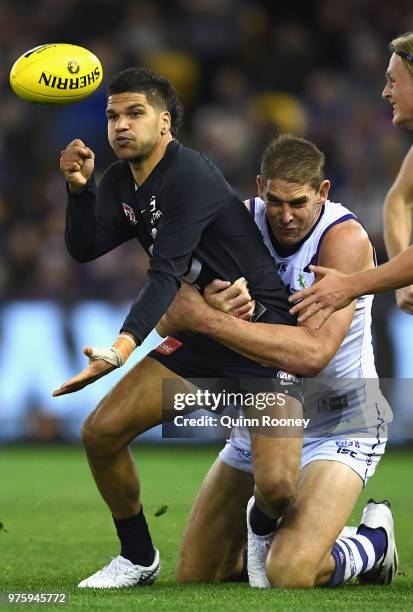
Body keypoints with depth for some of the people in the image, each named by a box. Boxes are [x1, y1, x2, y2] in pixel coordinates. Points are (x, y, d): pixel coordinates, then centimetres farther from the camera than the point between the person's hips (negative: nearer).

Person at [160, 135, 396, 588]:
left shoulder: (345, 238, -22)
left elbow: (311, 354, -33)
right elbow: (172, 311, -8)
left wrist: (207, 319, -36)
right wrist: (210, 300, -32)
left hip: (338, 426, -6)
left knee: (288, 575, -25)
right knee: (192, 577, 5)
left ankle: (373, 544, 7)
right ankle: (271, 524, 34)